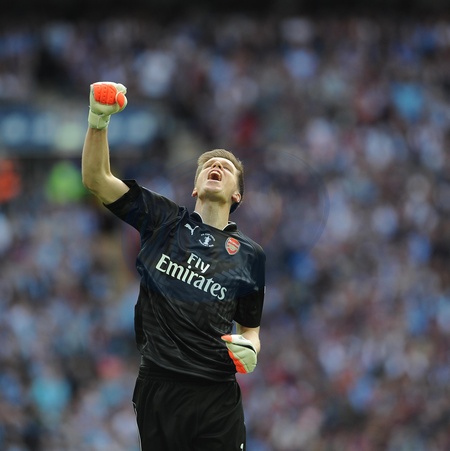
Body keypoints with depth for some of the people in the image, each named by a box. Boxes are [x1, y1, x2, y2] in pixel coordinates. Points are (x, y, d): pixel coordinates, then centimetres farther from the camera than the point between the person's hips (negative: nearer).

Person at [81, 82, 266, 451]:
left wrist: (249, 350, -6)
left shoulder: (250, 254, 10)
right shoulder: (164, 220, 9)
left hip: (216, 396, 0)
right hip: (157, 388, 0)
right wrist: (99, 120, -12)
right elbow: (96, 178, 3)